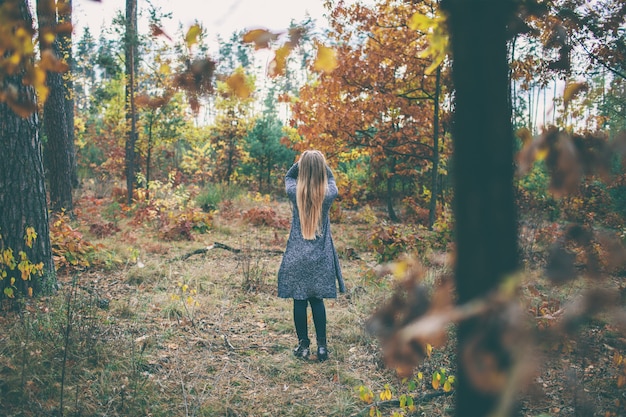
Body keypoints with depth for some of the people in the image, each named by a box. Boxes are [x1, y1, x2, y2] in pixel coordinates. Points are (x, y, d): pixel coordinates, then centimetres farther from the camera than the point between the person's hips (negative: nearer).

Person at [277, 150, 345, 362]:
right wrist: (320, 161, 7)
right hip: (320, 257, 1)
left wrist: (302, 161, 3)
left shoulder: (294, 193, -11)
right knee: (318, 300, 12)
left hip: (297, 257, -1)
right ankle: (322, 346, 15)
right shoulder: (329, 194, -10)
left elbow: (288, 177, 13)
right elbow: (331, 179, 14)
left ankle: (303, 346, 16)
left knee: (299, 301, 7)